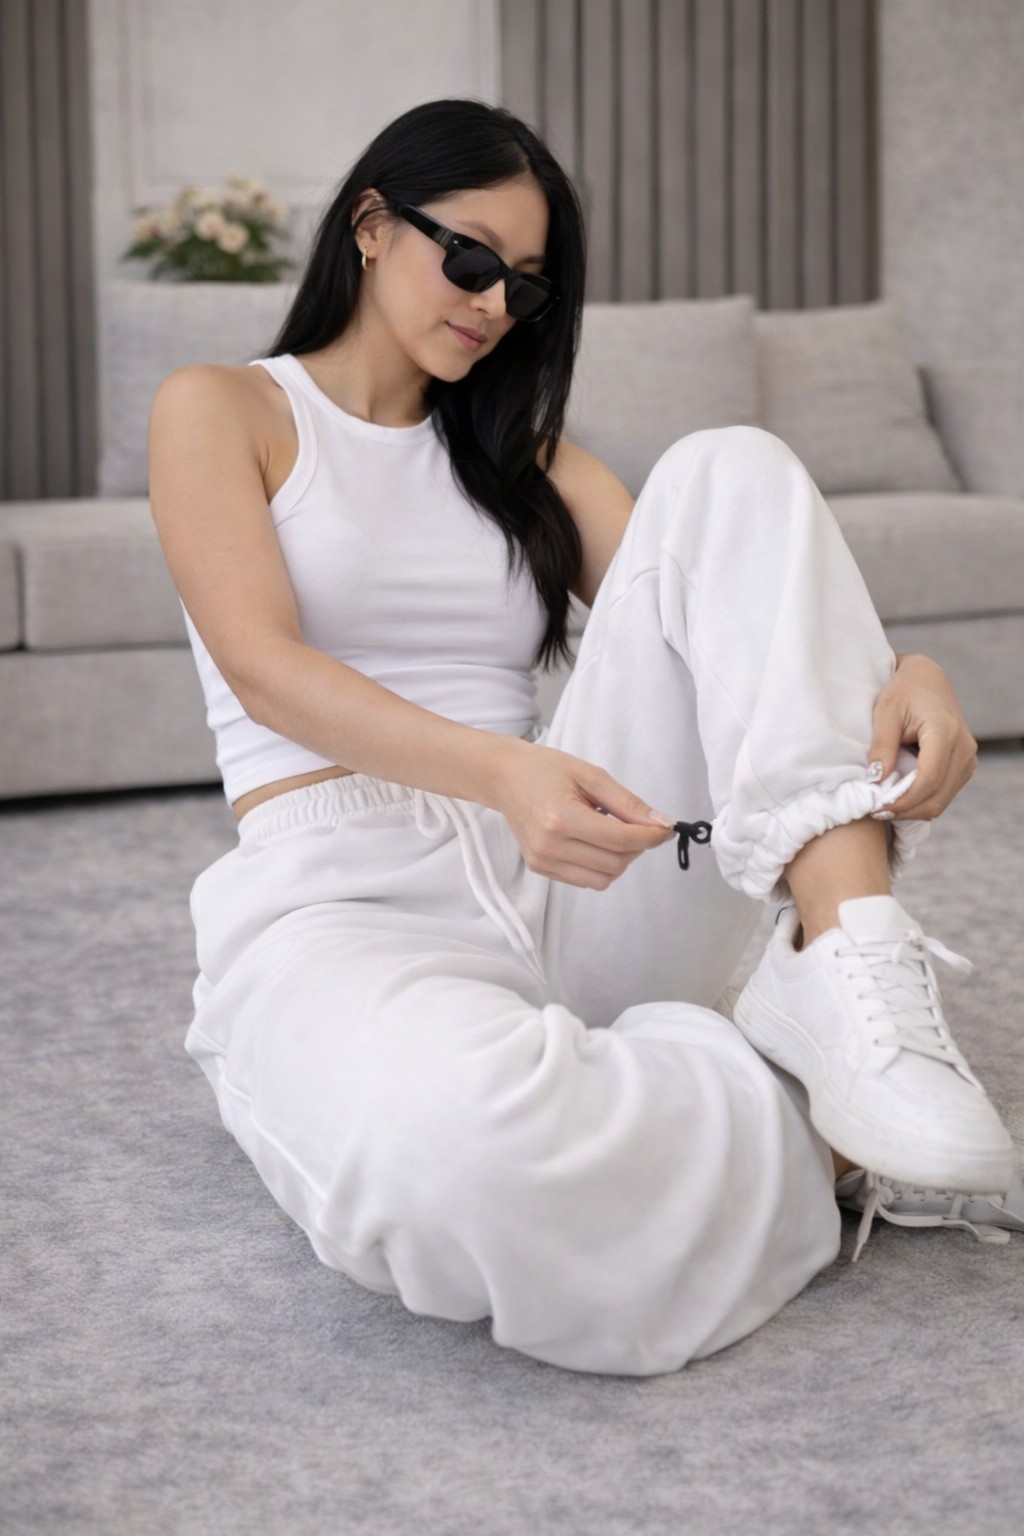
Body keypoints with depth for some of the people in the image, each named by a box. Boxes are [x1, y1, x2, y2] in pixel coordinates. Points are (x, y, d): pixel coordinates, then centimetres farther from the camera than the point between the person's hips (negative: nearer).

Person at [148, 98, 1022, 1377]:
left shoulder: (520, 455, 23)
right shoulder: (221, 410, 9)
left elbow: (715, 601, 6)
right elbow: (260, 665, -9)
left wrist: (903, 672, -18)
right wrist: (500, 771, -28)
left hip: (562, 882, 5)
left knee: (728, 474, -13)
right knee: (458, 1127, -44)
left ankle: (846, 960, -30)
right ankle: (814, 1122, -18)